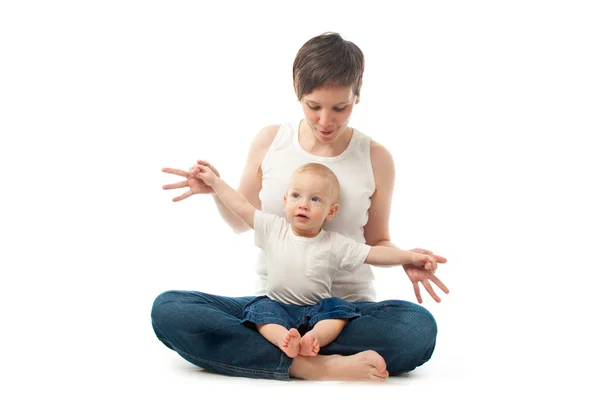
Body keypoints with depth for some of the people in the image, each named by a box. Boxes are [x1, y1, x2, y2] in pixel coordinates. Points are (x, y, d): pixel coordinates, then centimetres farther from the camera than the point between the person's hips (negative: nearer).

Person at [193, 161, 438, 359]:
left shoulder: (335, 245, -2)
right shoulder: (273, 229, 1)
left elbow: (374, 254, -5)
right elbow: (241, 206, 4)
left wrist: (411, 257, -14)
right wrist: (214, 181, 3)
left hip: (317, 310, 0)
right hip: (278, 307, 0)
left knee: (340, 309, -26)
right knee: (260, 308, -28)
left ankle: (312, 339, -48)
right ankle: (284, 339, -52)